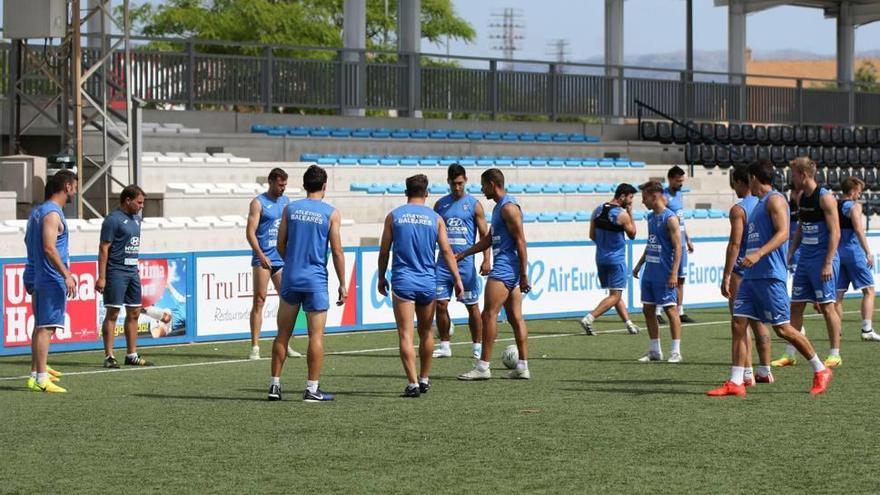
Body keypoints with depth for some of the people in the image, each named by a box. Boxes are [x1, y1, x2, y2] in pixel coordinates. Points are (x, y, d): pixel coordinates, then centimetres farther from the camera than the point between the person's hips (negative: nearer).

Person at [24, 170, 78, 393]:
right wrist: (66, 275, -23)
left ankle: (36, 374, 17)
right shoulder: (52, 214, -14)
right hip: (52, 281, -10)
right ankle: (41, 379, -13)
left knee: (41, 328, 13)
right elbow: (49, 248, -23)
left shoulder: (40, 211, 16)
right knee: (45, 327, -11)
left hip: (41, 279, 10)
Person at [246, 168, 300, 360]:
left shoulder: (286, 201, 15)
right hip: (263, 259, -6)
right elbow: (250, 232, -10)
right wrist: (261, 255, -20)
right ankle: (255, 346, -5)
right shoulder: (258, 203, -3)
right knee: (259, 300, -6)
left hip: (282, 258, 6)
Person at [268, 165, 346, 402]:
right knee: (316, 336, 1)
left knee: (283, 334, 10)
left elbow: (280, 245, 7)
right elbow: (337, 252, -6)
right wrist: (342, 285, 0)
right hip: (316, 280, -3)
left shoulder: (290, 209, 4)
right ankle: (312, 389, 0)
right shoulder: (331, 213, -4)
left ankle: (275, 384, 10)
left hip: (290, 277, 3)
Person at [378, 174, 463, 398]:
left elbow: (384, 251, 4)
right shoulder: (435, 218, 3)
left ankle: (413, 383, -13)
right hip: (428, 283, 2)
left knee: (405, 335, -4)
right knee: (426, 332, 18)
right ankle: (424, 379, 27)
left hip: (402, 281, -2)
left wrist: (381, 277, 15)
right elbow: (446, 251, 0)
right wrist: (457, 279, 3)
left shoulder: (394, 216, 1)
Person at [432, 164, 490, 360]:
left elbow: (484, 235, -1)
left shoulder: (474, 205, 0)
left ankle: (477, 347, 9)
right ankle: (444, 346, 10)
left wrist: (486, 259, -11)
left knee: (472, 306, 2)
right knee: (440, 304, -1)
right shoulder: (440, 204, 10)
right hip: (443, 263, 3)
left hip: (465, 263, -3)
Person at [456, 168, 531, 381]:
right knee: (515, 317, 8)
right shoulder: (499, 207, 19)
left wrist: (523, 275, -20)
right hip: (510, 270, 10)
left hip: (505, 268, -10)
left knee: (489, 315, -9)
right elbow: (489, 240, 27)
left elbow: (520, 241, -17)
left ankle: (483, 366, -9)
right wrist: (462, 254, 26)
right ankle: (522, 367, 8)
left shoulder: (508, 207, -13)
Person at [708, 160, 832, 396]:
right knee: (739, 323, 0)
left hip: (770, 276, -9)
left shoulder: (775, 200, -8)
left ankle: (821, 371, 9)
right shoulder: (759, 203, 21)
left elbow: (783, 233, -20)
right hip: (751, 276, 9)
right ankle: (735, 383, -1)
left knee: (783, 328, -5)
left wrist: (758, 254, -31)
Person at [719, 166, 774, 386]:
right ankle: (765, 370, 18)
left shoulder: (738, 209, -12)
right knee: (758, 322, 17)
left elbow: (735, 244, -18)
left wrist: (726, 276, -17)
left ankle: (746, 373, -8)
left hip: (742, 271, -8)